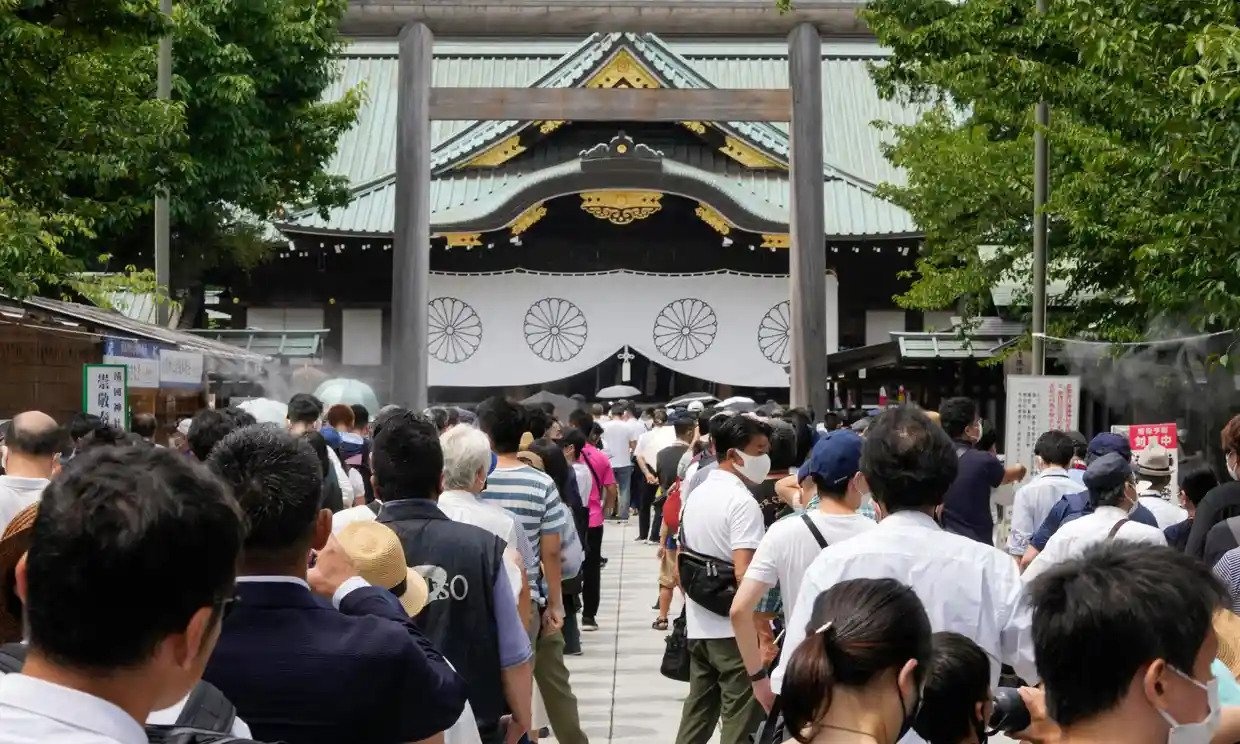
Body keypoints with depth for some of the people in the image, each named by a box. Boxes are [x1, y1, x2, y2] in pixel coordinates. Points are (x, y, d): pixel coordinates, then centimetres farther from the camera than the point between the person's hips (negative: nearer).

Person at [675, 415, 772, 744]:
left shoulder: (696, 495, 11)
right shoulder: (743, 502, -17)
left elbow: (681, 559, 17)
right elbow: (743, 573, -24)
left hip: (698, 627, 8)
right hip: (736, 631, -8)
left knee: (698, 712, 16)